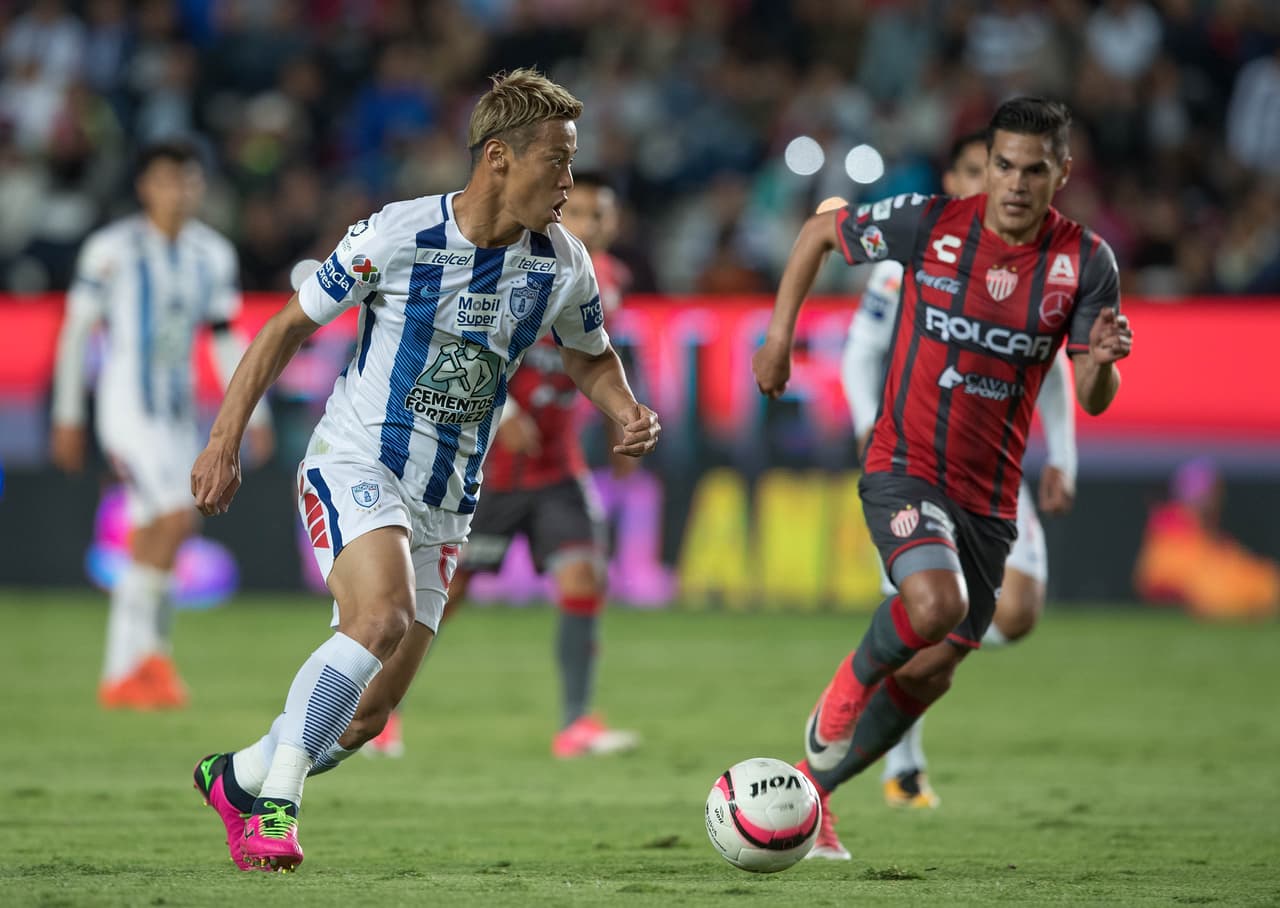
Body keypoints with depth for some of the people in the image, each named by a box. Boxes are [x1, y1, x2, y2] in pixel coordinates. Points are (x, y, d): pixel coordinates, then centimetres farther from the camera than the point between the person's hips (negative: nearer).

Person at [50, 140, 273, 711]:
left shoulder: (212, 254, 8)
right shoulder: (112, 249, -8)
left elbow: (226, 337, 14)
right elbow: (76, 331, -3)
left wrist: (254, 414, 9)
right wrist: (67, 417, -3)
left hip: (177, 409, 6)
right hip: (127, 403, -6)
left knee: (148, 544, 6)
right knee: (176, 517, -19)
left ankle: (122, 675, 12)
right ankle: (147, 647, -9)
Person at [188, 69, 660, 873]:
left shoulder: (563, 264, -2)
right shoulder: (398, 234, -14)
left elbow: (591, 358, 18)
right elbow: (290, 326, -3)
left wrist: (629, 414, -5)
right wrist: (226, 443, -7)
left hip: (444, 504, 5)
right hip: (354, 467, -5)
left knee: (366, 715, 3)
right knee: (382, 617, -32)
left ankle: (238, 779, 29)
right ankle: (276, 803, -21)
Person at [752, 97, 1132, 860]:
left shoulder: (1085, 261, -6)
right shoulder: (931, 224, -11)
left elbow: (1093, 403, -4)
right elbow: (821, 231, 6)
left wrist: (1102, 362, -27)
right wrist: (781, 332, 2)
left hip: (990, 496, 4)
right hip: (905, 465, -4)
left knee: (932, 672, 9)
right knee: (935, 603, -32)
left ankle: (811, 790, 29)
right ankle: (847, 690, -1)